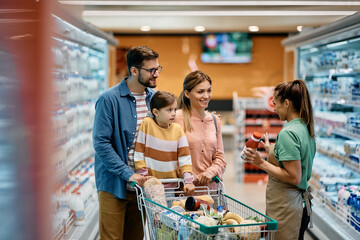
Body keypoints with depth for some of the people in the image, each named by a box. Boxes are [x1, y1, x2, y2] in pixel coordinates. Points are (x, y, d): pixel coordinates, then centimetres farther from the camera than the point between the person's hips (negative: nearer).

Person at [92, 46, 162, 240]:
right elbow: (101, 143, -15)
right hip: (114, 185, -5)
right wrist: (128, 174, -19)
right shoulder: (109, 99, -12)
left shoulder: (154, 98, 6)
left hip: (141, 183, 5)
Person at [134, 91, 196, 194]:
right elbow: (139, 154, -4)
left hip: (171, 184, 2)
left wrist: (188, 180, -7)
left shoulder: (177, 129, 1)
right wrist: (143, 177, -6)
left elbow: (185, 157, 1)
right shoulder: (147, 123, -6)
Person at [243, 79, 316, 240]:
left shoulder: (288, 133, -19)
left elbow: (294, 177, -22)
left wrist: (262, 163, -16)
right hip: (301, 204, 10)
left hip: (285, 207, -10)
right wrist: (270, 149, 22)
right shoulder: (305, 129, 9)